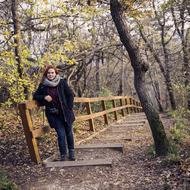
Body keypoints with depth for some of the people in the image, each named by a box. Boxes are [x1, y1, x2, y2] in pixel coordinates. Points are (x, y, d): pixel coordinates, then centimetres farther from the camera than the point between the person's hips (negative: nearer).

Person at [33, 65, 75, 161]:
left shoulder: (62, 82, -5)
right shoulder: (43, 85, -1)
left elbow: (70, 95, 0)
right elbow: (35, 96, 8)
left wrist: (69, 108, -5)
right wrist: (44, 97, -12)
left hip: (65, 113, 0)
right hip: (53, 114, 0)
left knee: (69, 132, 11)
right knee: (61, 134, -6)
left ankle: (71, 151, 31)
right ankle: (63, 155, 12)